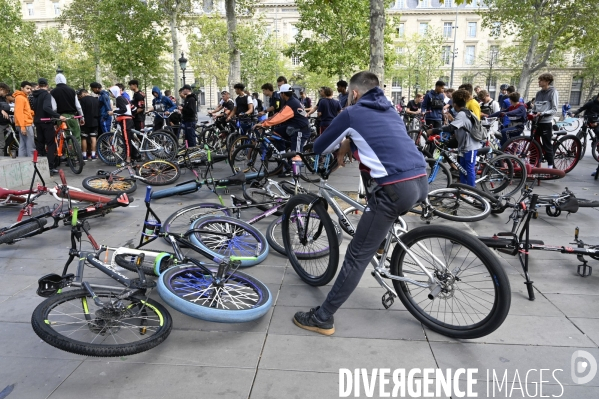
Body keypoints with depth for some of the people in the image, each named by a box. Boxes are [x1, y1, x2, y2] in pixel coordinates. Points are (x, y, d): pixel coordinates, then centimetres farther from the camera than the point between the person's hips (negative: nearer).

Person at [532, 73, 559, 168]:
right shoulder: (538, 93, 13)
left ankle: (550, 166, 8)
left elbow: (554, 110, -10)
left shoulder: (553, 92, -5)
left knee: (547, 146, -1)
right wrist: (532, 114, -1)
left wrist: (542, 113, -23)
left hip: (546, 123, -6)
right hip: (536, 122, 6)